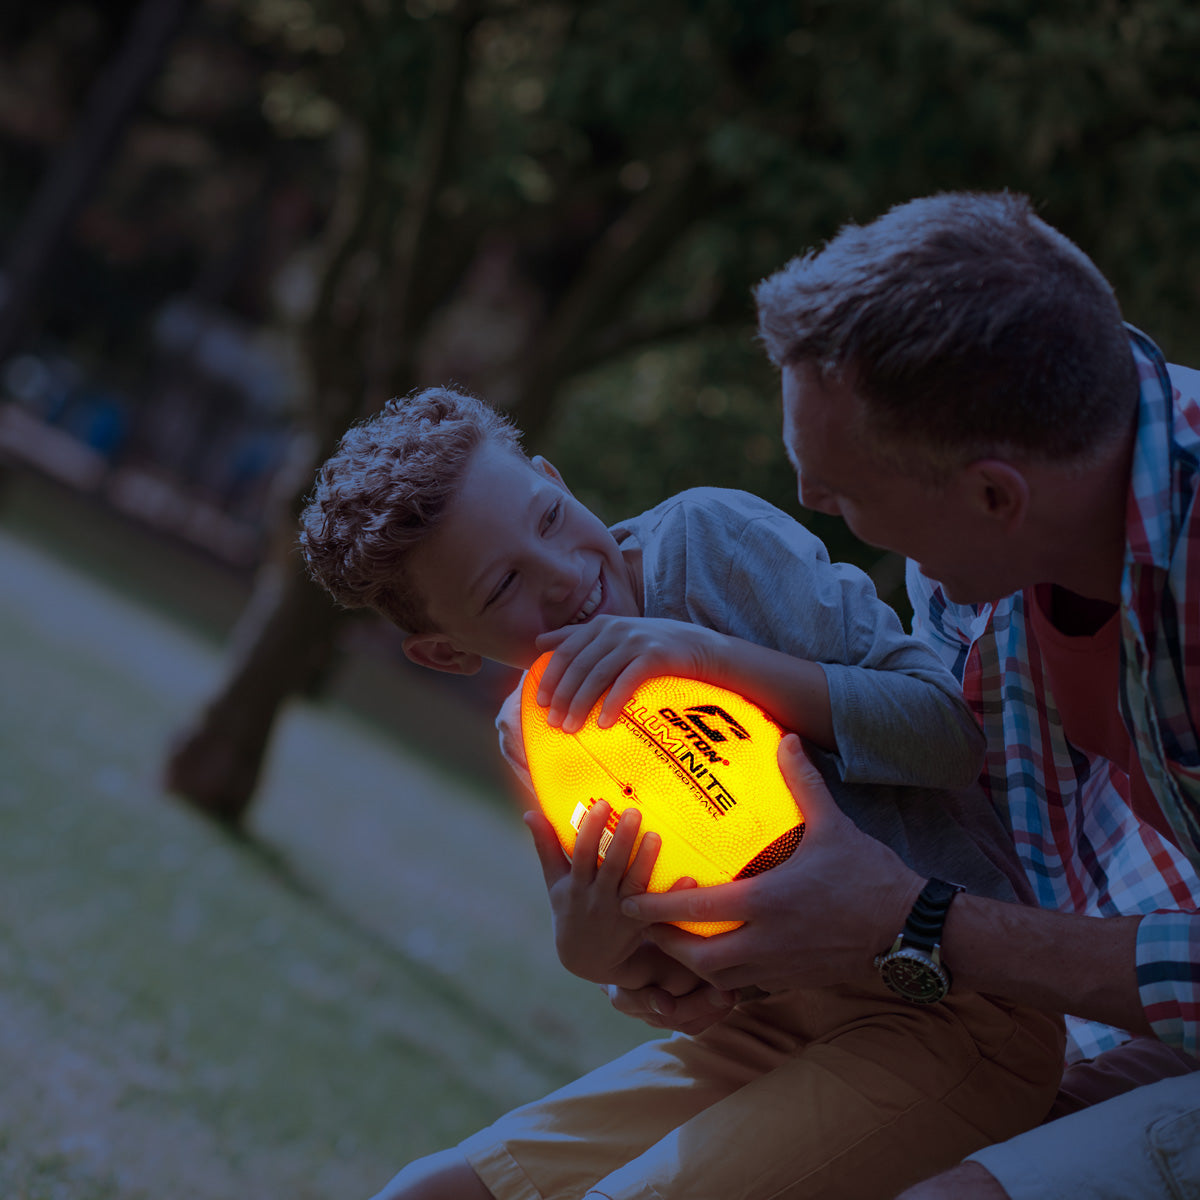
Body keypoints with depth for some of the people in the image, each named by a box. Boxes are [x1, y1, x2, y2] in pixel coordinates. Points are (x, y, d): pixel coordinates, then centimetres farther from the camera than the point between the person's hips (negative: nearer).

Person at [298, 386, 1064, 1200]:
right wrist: (597, 955, -18)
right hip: (774, 1020, 6)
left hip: (955, 1009, -6)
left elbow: (952, 729, -17)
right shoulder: (532, 735, 5)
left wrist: (715, 654, -26)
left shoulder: (713, 537, -12)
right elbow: (686, 975, 6)